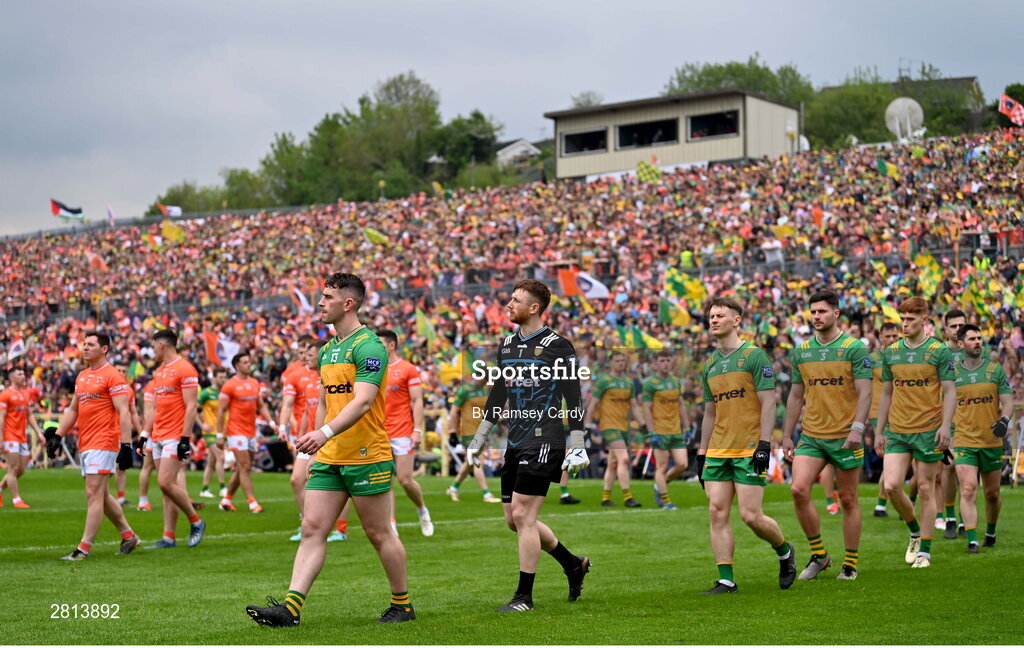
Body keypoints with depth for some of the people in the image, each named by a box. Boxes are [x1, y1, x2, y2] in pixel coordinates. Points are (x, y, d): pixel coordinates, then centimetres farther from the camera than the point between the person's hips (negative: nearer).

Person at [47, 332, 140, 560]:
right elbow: (72, 410, 23)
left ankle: (84, 548, -10)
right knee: (102, 495, 13)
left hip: (103, 443, -9)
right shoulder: (81, 376, 16)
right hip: (84, 444, 9)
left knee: (93, 494, -10)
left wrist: (126, 445, -20)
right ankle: (128, 536, 25)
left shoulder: (113, 376, -9)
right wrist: (57, 435, 16)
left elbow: (123, 413, -14)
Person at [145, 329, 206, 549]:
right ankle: (168, 538, 6)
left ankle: (196, 522, 2)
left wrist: (185, 438, -20)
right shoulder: (158, 372, 17)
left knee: (166, 483, -15)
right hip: (158, 437, 8)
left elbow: (191, 407, -15)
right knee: (166, 487, 6)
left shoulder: (185, 369, -10)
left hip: (175, 437, -8)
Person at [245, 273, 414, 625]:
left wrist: (326, 432, -37)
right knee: (312, 529, -1)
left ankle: (402, 605, 18)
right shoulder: (326, 350, 14)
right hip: (328, 457, 8)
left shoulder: (369, 346, -13)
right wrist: (317, 446, 19)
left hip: (367, 457, -8)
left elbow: (362, 401, -25)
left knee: (379, 533, 3)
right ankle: (290, 606, -7)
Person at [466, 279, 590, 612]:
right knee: (514, 519, 10)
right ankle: (573, 563, 29)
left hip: (544, 441, -8)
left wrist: (577, 446, -13)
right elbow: (497, 397, 20)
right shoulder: (507, 345, 13)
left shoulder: (557, 346, -8)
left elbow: (574, 400, -8)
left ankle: (524, 597, 0)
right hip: (515, 443, 8)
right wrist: (477, 441, 21)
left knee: (523, 516, -10)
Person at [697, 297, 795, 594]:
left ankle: (785, 552, 20)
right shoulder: (710, 364, 15)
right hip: (718, 452, 6)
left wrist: (764, 443, -17)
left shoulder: (754, 356, -4)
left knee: (750, 516, -8)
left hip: (749, 450, -6)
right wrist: (702, 452, 17)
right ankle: (726, 581, 0)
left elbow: (768, 403, -8)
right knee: (717, 512, -3)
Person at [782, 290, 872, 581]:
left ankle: (850, 564, 16)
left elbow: (865, 392, -10)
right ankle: (818, 555, 2)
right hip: (811, 436, 4)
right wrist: (786, 435, 14)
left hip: (845, 437, -4)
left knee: (848, 499, 3)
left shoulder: (854, 348, -5)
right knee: (798, 489, -13)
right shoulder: (801, 351, 9)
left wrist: (857, 428, -22)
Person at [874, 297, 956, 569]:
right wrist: (879, 431, 13)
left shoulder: (939, 351, -4)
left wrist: (945, 426, -17)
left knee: (925, 489, 2)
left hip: (928, 430, -3)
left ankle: (925, 550, 12)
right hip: (897, 433, 4)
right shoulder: (891, 352, 9)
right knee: (891, 486, -9)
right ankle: (914, 531, 17)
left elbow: (950, 391, -5)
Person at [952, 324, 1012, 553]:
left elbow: (1007, 401, 2)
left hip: (992, 441, 1)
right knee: (968, 490, -14)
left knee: (992, 493, 9)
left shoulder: (995, 370, 4)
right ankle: (972, 540, -16)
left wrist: (1004, 420, -18)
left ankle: (991, 533, 31)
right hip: (964, 442, -1)